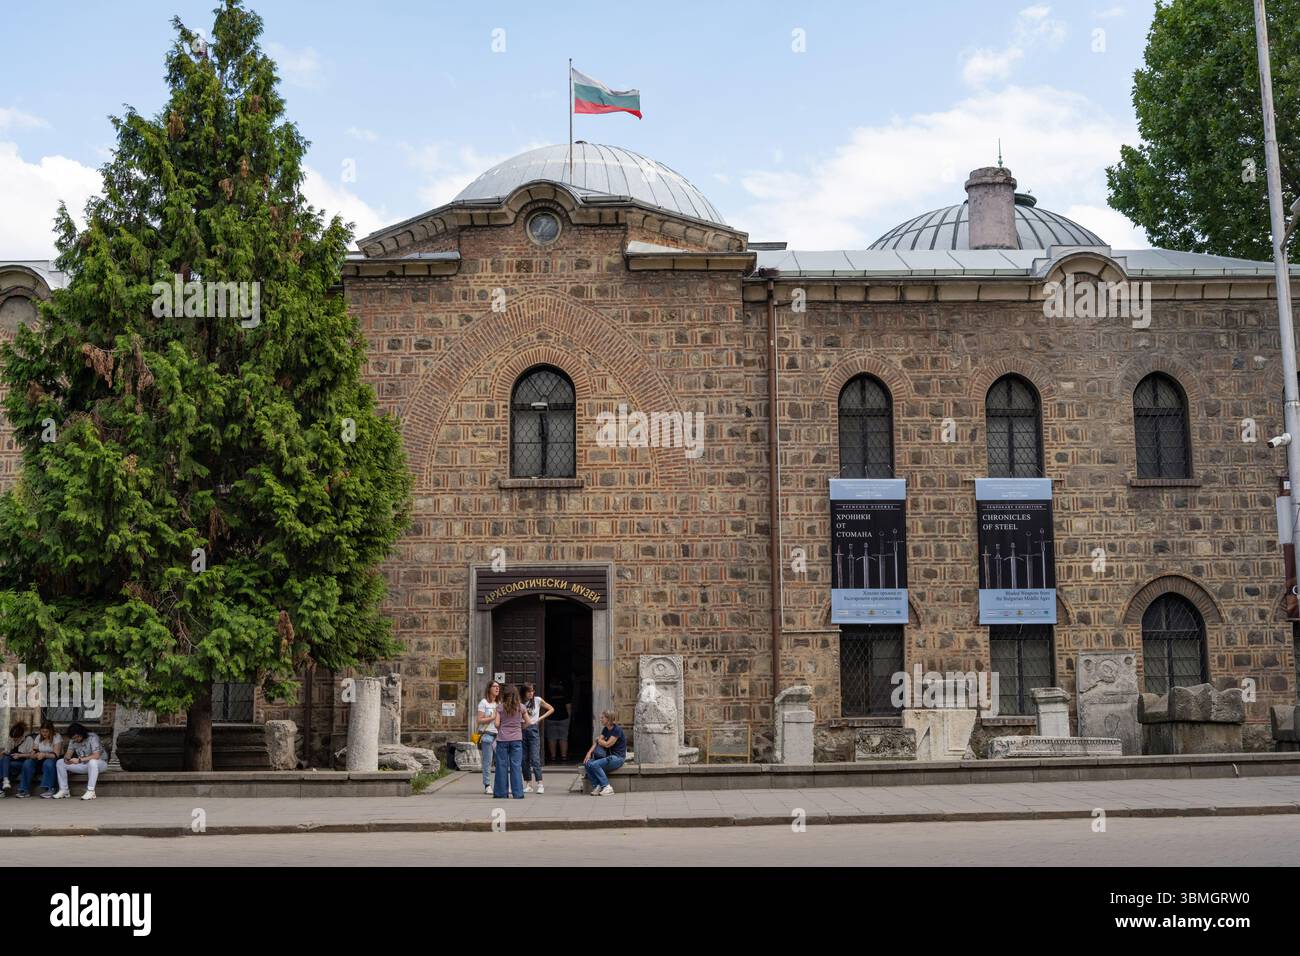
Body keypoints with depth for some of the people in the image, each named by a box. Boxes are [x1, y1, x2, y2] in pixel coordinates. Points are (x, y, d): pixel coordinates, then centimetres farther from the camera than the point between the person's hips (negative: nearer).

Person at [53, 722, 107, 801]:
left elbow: (96, 756, -29)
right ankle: (64, 790, -2)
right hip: (84, 766, 7)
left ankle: (91, 791, -38)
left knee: (92, 762, -43)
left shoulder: (92, 737, -20)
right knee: (59, 762, -5)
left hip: (100, 763, -7)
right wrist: (66, 759, -25)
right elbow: (69, 754, 0)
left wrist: (79, 760, -36)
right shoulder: (73, 741, 2)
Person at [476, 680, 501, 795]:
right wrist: (493, 717, -13)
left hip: (498, 734, 5)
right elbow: (480, 720, -7)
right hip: (487, 734, -5)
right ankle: (487, 786, 5)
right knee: (487, 761, -3)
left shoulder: (499, 703, 17)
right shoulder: (484, 702, -1)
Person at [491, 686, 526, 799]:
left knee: (502, 765, 6)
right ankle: (517, 793, -1)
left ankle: (501, 792, 10)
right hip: (516, 739, 0)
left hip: (502, 739, 0)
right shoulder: (521, 707, 2)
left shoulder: (500, 707, 0)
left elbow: (497, 724, -4)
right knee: (516, 766, 2)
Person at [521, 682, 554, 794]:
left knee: (535, 758, -11)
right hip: (522, 730, 3)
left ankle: (540, 785, -14)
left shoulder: (537, 700, 1)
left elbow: (551, 709, 9)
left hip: (533, 730, -3)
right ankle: (528, 784, 13)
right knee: (524, 759, 5)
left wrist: (540, 718, 1)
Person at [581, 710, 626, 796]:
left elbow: (607, 744, -18)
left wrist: (599, 739, 2)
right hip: (608, 756, 8)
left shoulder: (617, 730, -14)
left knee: (594, 764, -27)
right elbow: (597, 742, 6)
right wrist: (589, 752, -11)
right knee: (587, 763, -13)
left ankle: (607, 787, -19)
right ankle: (596, 786, -11)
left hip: (617, 758, -8)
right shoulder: (605, 729, 11)